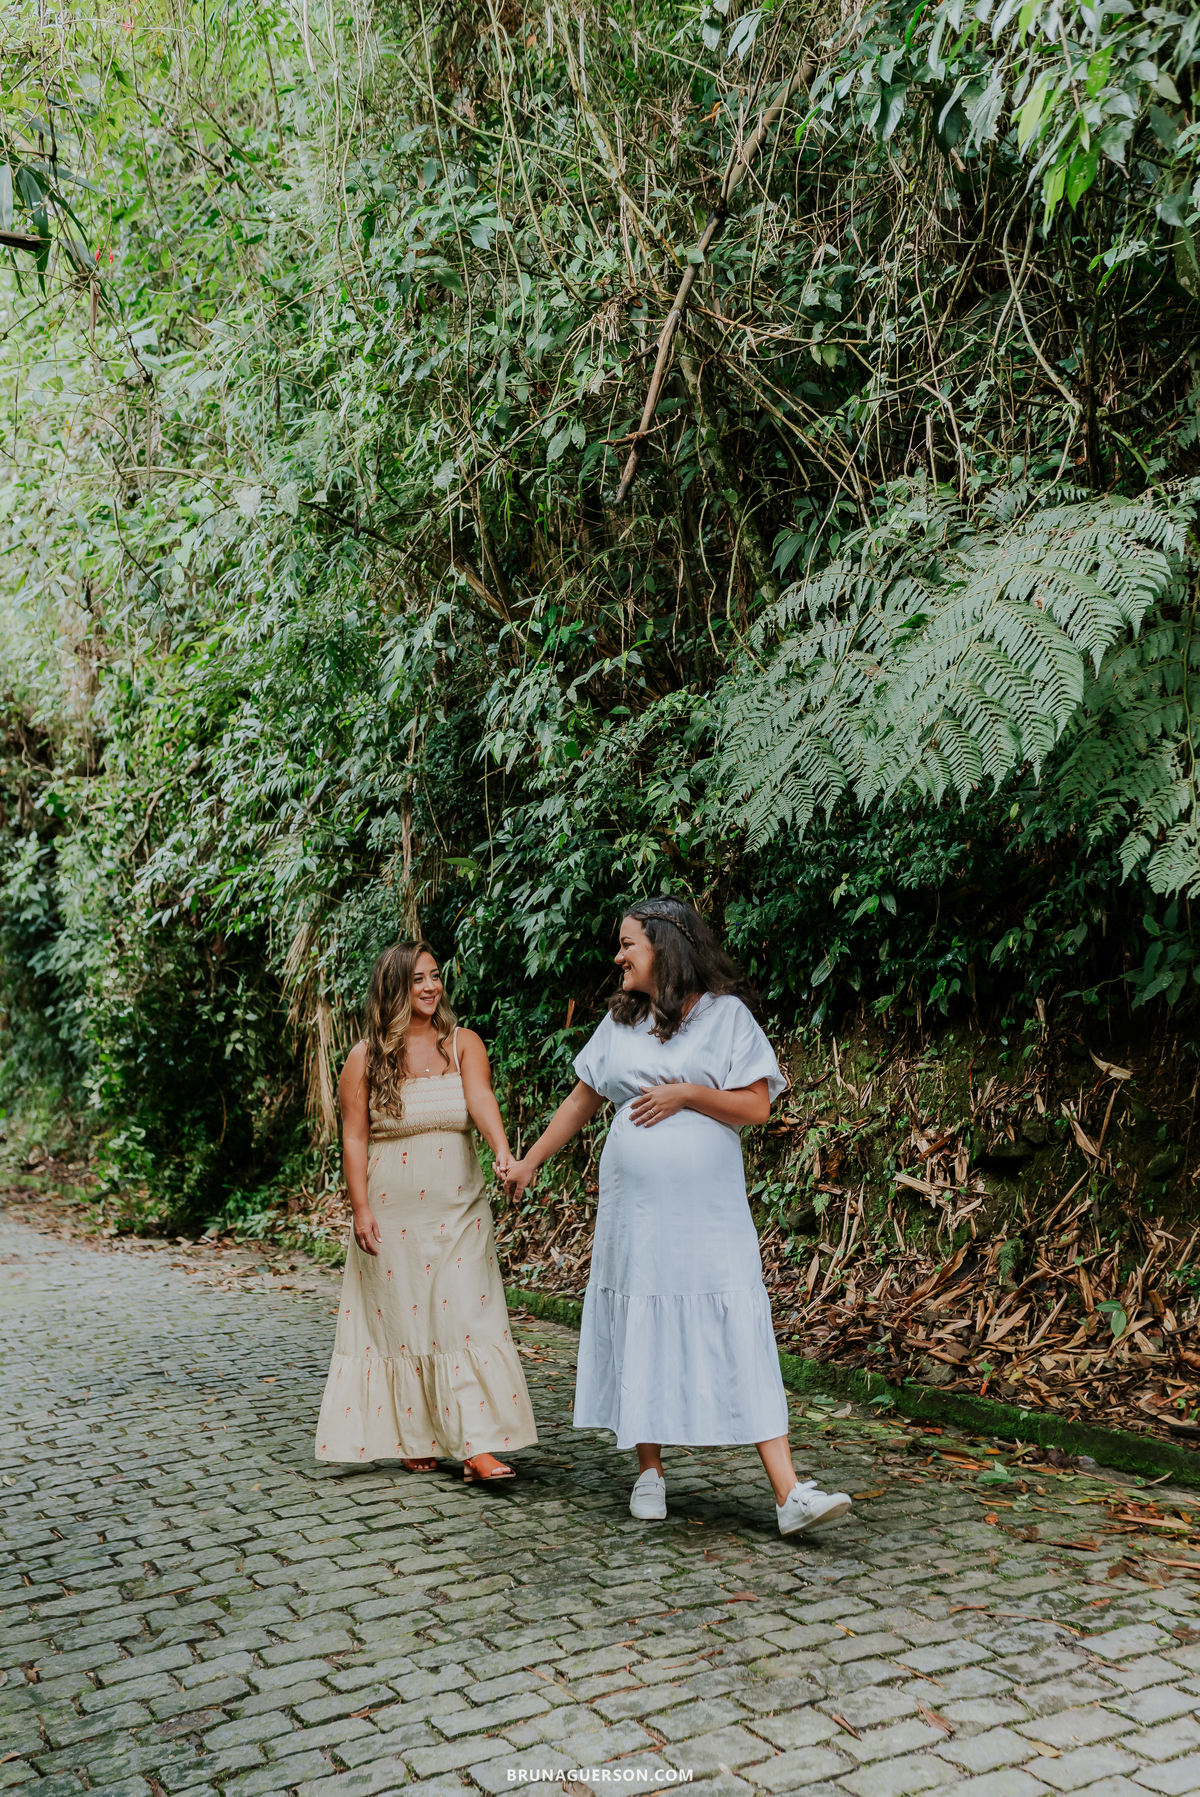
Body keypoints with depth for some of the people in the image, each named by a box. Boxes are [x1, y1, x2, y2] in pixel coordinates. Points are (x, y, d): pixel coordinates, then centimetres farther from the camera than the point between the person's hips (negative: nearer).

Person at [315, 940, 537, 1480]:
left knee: (465, 1316, -5)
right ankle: (414, 1440, 17)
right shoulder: (365, 1058, 0)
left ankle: (477, 1446, -7)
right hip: (392, 1212, -1)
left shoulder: (463, 1044, 2)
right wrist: (361, 1208, -8)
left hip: (457, 1208, 1)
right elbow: (354, 1137, 0)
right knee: (400, 1320, 4)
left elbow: (481, 1098, -16)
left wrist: (502, 1151, -34)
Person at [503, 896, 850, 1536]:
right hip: (633, 1207, 4)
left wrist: (686, 1093, -13)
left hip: (709, 1210, -4)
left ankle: (789, 1493, -12)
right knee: (640, 1331, 6)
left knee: (740, 1337, -8)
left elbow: (756, 1105, -5)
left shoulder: (726, 1013, -1)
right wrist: (530, 1161, 19)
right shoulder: (620, 1021, 11)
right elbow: (581, 1100, 18)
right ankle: (650, 1471, 22)